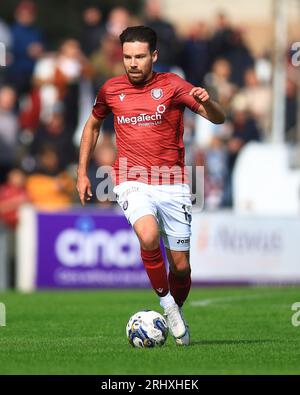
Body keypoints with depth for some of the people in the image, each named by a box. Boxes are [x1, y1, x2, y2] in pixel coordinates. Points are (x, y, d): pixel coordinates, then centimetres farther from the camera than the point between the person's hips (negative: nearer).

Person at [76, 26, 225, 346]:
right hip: (132, 183, 0)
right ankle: (165, 301, -9)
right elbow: (92, 125, 24)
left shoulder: (171, 85, -1)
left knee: (180, 265, 3)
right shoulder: (111, 90, 6)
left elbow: (218, 119, -8)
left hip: (173, 184, 0)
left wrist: (206, 102, -31)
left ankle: (177, 310, 34)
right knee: (148, 236, -30)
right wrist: (82, 172, 18)